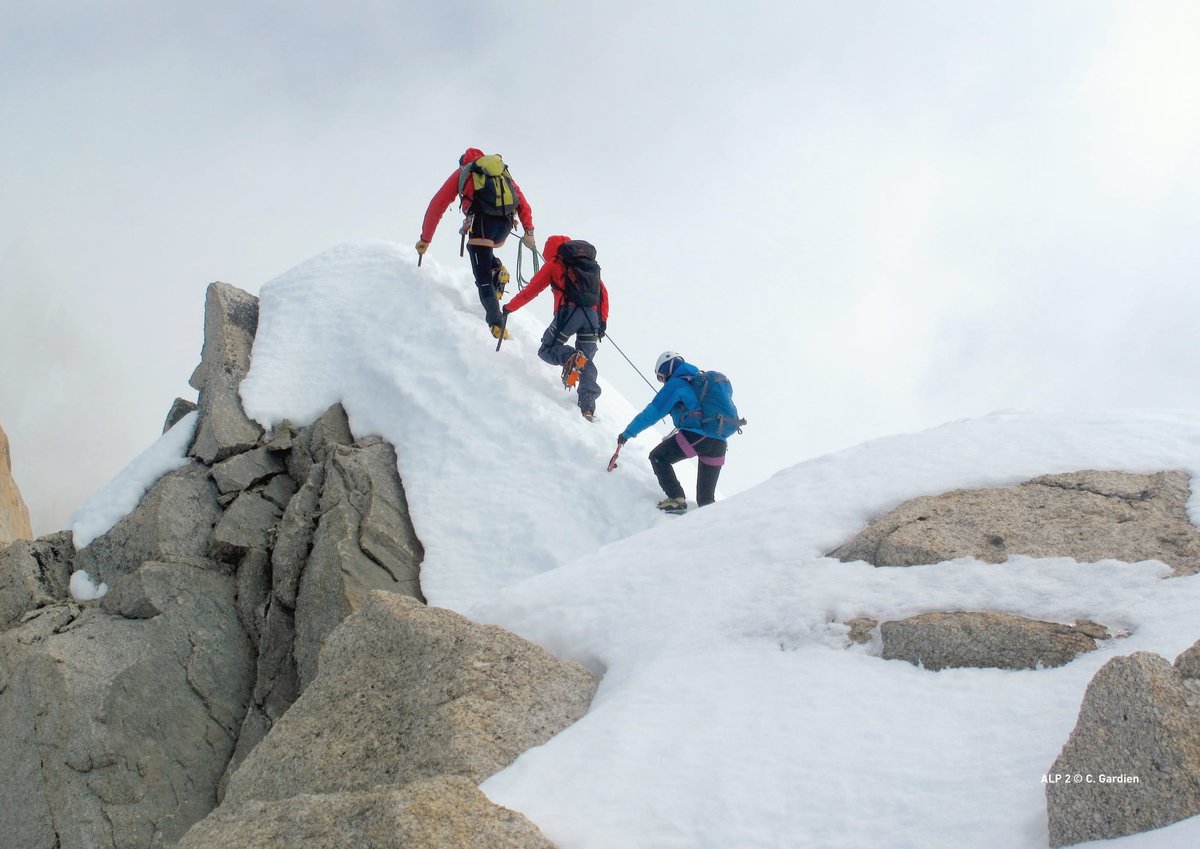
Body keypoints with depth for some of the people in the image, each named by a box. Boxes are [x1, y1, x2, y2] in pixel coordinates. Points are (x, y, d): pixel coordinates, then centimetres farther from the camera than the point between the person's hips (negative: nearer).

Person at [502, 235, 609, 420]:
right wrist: (603, 320, 22)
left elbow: (531, 290, 14)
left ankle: (570, 358, -27)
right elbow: (603, 292, 21)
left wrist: (509, 307, 24)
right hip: (592, 315, 4)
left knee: (547, 350, 7)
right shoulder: (590, 264, 28)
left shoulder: (554, 264, 14)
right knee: (586, 362, 12)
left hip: (569, 311, -4)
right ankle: (588, 406, -2)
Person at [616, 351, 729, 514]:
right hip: (719, 443, 7)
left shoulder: (676, 383, 5)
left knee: (658, 458, 6)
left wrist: (627, 433, 10)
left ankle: (677, 499, -7)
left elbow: (653, 412, 3)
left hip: (697, 434, -7)